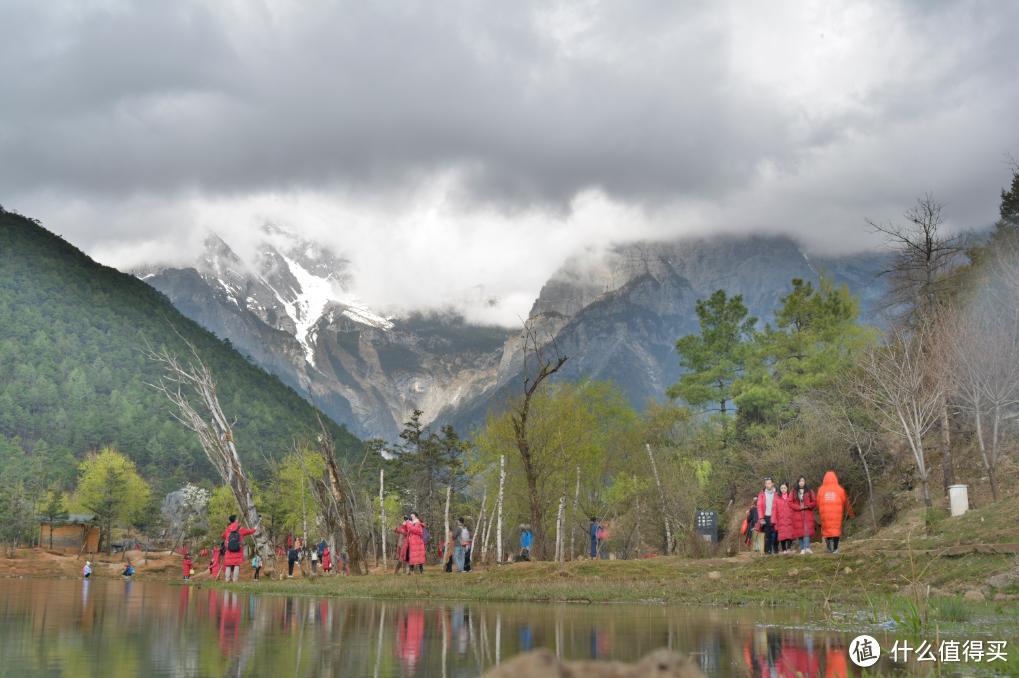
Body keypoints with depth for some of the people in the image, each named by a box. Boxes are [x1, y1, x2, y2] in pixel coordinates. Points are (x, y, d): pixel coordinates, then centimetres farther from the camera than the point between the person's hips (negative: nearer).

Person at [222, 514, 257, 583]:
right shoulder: (240, 529, -3)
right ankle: (235, 579, -2)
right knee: (237, 564, 2)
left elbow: (223, 536, 22)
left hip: (229, 551, 2)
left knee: (228, 565, 8)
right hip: (238, 551, -2)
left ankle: (227, 579, 5)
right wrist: (254, 529, 34)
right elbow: (249, 531, 12)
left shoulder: (227, 530, 4)